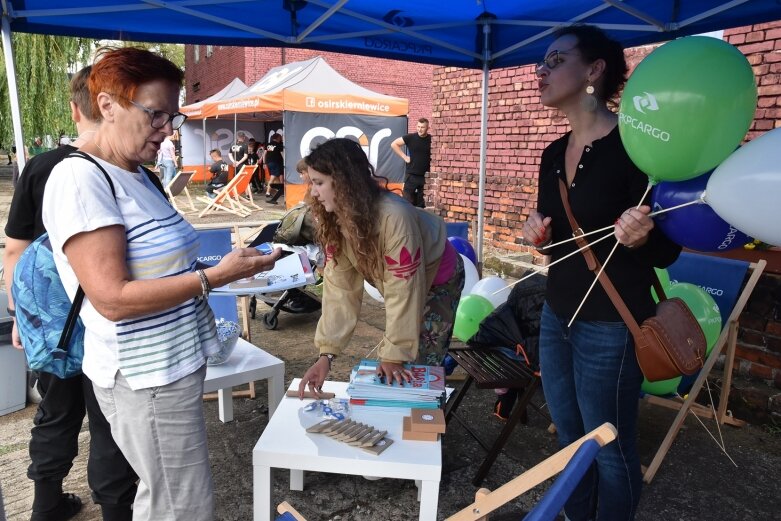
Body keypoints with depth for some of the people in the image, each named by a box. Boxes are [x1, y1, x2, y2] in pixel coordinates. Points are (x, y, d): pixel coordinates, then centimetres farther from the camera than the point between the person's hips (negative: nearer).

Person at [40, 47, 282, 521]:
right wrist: (216, 276, -24)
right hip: (146, 377, -9)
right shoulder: (81, 179, -18)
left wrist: (230, 263, 6)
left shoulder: (135, 175, 10)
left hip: (169, 366, 9)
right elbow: (113, 299, -24)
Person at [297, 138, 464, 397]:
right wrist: (326, 353, -24)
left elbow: (403, 290, -32)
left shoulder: (394, 217, -39)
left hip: (438, 280, -6)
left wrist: (395, 354, -26)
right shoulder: (333, 221, -17)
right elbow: (339, 287, -19)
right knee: (385, 371, 7)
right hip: (396, 281, 6)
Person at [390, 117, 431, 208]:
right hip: (411, 175, -1)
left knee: (422, 204, 9)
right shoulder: (410, 137, -2)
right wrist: (404, 157, -1)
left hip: (426, 176, 1)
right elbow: (394, 144, 5)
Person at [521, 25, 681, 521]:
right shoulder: (554, 153, 6)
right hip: (556, 316, 8)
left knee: (611, 449, 10)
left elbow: (667, 251, -14)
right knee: (570, 439, 22)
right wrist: (540, 236, -6)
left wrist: (637, 239, -35)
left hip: (610, 325, -7)